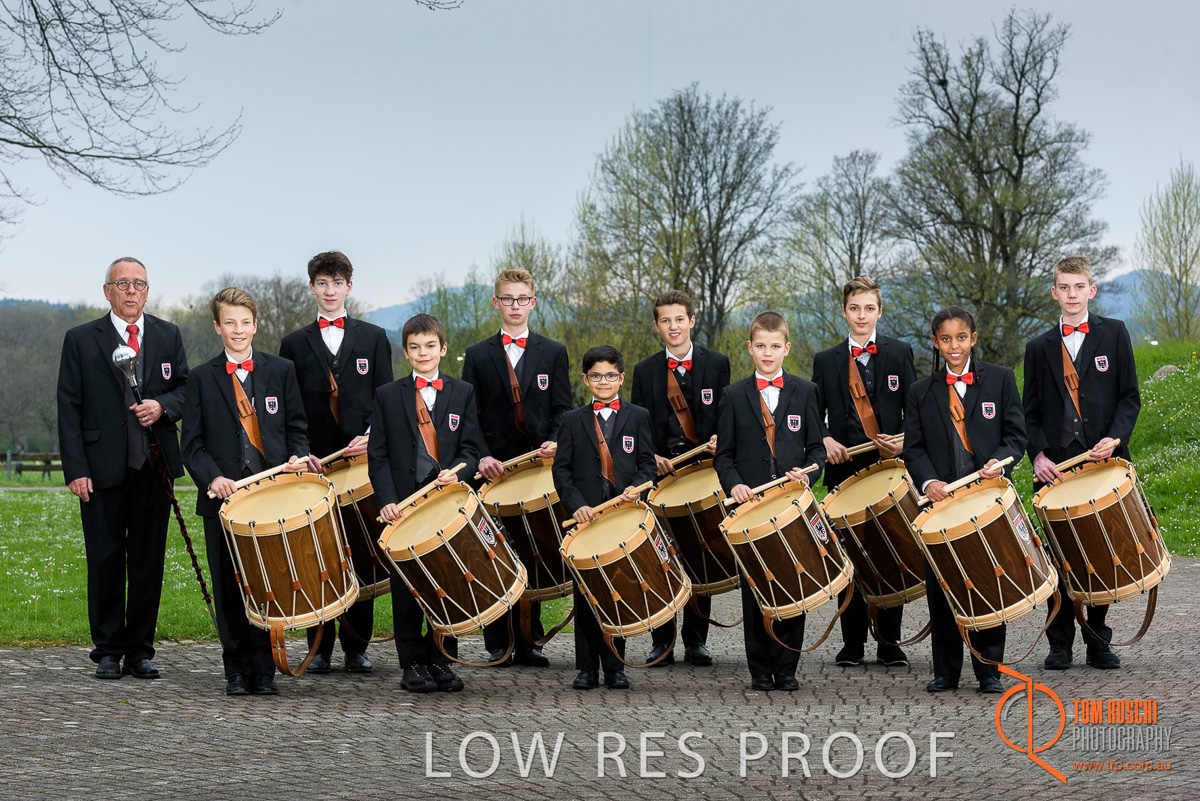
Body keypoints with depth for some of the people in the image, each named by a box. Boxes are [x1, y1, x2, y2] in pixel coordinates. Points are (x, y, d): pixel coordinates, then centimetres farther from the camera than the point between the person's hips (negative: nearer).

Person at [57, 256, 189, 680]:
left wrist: (163, 406, -12)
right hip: (102, 468, -2)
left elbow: (187, 389, 12)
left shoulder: (168, 336, 11)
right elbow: (69, 408, -1)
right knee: (105, 562, 3)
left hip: (154, 466, 2)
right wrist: (75, 469, -9)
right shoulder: (81, 339, 3)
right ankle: (107, 651, 14)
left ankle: (140, 651, 15)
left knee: (149, 561, 5)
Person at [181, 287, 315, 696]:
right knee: (230, 588, 3)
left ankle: (264, 669, 9)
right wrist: (212, 478, -13)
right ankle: (237, 670, 13)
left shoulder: (281, 370, 9)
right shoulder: (202, 378, 6)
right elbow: (193, 444, 3)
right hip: (224, 495, 0)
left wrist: (296, 457, -8)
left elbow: (296, 427, 12)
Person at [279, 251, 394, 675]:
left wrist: (372, 436, -11)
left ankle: (356, 647, 8)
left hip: (362, 460, 0)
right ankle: (320, 647, 8)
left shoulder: (374, 338, 11)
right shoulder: (294, 344, 11)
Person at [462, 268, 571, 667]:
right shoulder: (477, 355, 8)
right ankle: (499, 645, 7)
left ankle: (528, 641, 9)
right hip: (494, 470, 0)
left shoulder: (553, 353, 10)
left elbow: (562, 409, 6)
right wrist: (481, 456, -12)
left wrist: (554, 442, -14)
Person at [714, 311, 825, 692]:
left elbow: (817, 447, 9)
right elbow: (724, 454, 7)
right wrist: (733, 484, -10)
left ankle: (786, 668, 9)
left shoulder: (804, 391, 8)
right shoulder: (734, 395, 7)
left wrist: (809, 472, -11)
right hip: (751, 504, 0)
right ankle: (760, 670, 10)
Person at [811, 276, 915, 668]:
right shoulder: (826, 361, 10)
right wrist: (825, 440, -10)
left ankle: (890, 642, 9)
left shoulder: (900, 353, 7)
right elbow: (813, 415, 10)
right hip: (845, 468, 1)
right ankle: (852, 643, 11)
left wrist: (904, 443, -15)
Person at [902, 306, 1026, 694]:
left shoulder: (1000, 379, 6)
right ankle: (945, 671, 12)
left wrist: (999, 461, -16)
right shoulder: (921, 392, 10)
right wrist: (928, 481, -12)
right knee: (941, 586, 3)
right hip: (941, 500, 2)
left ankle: (989, 671, 11)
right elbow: (913, 448, 6)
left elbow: (1016, 434, 4)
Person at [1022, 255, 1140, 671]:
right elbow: (1031, 413, 10)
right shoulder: (1039, 348, 11)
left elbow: (1130, 397, 3)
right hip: (1056, 465, 1)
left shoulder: (1114, 334, 7)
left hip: (1104, 461, -1)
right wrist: (1038, 454, -5)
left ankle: (1098, 641, 13)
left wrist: (1115, 437, -12)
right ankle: (1060, 642, 9)